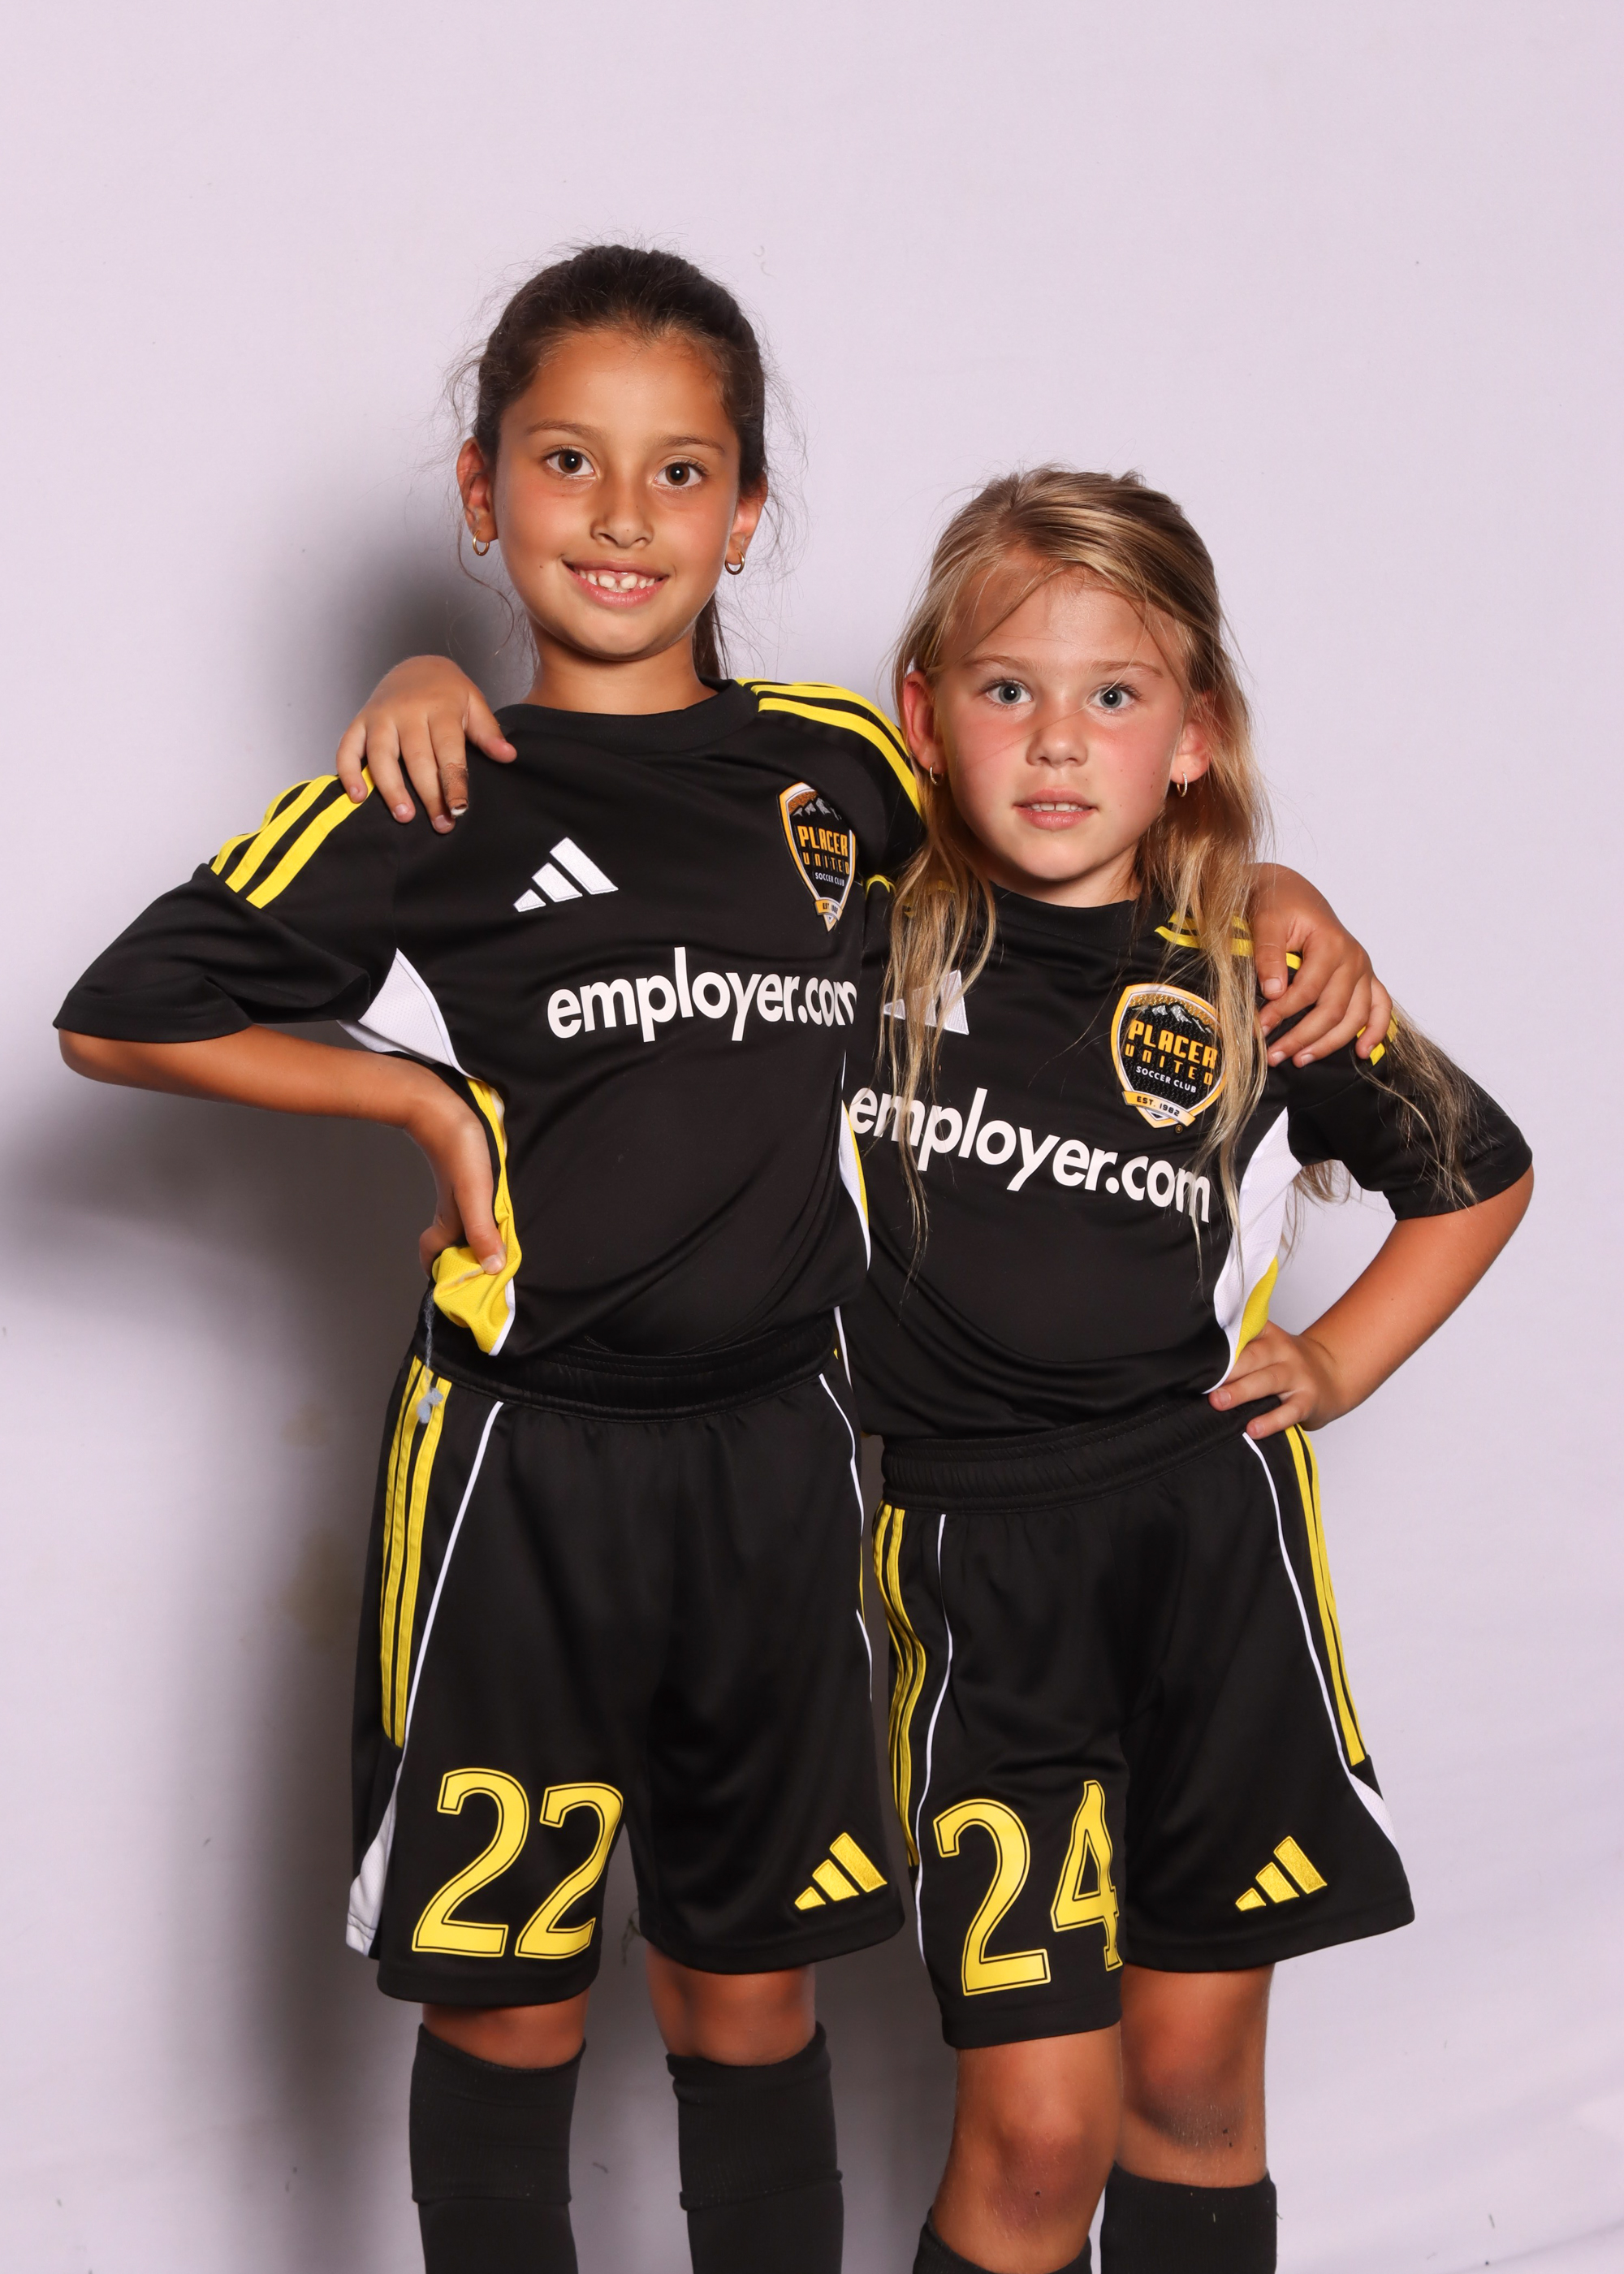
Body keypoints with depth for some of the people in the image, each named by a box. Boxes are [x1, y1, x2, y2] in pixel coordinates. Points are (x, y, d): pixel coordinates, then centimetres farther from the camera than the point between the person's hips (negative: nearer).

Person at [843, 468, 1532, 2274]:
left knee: (1195, 2074, 9)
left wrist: (1338, 1362, 9)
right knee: (1039, 2121, -5)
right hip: (970, 1557, -2)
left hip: (1215, 1531, 2)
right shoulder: (850, 934, -3)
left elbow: (1480, 1173, 18)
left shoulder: (1259, 994, 2)